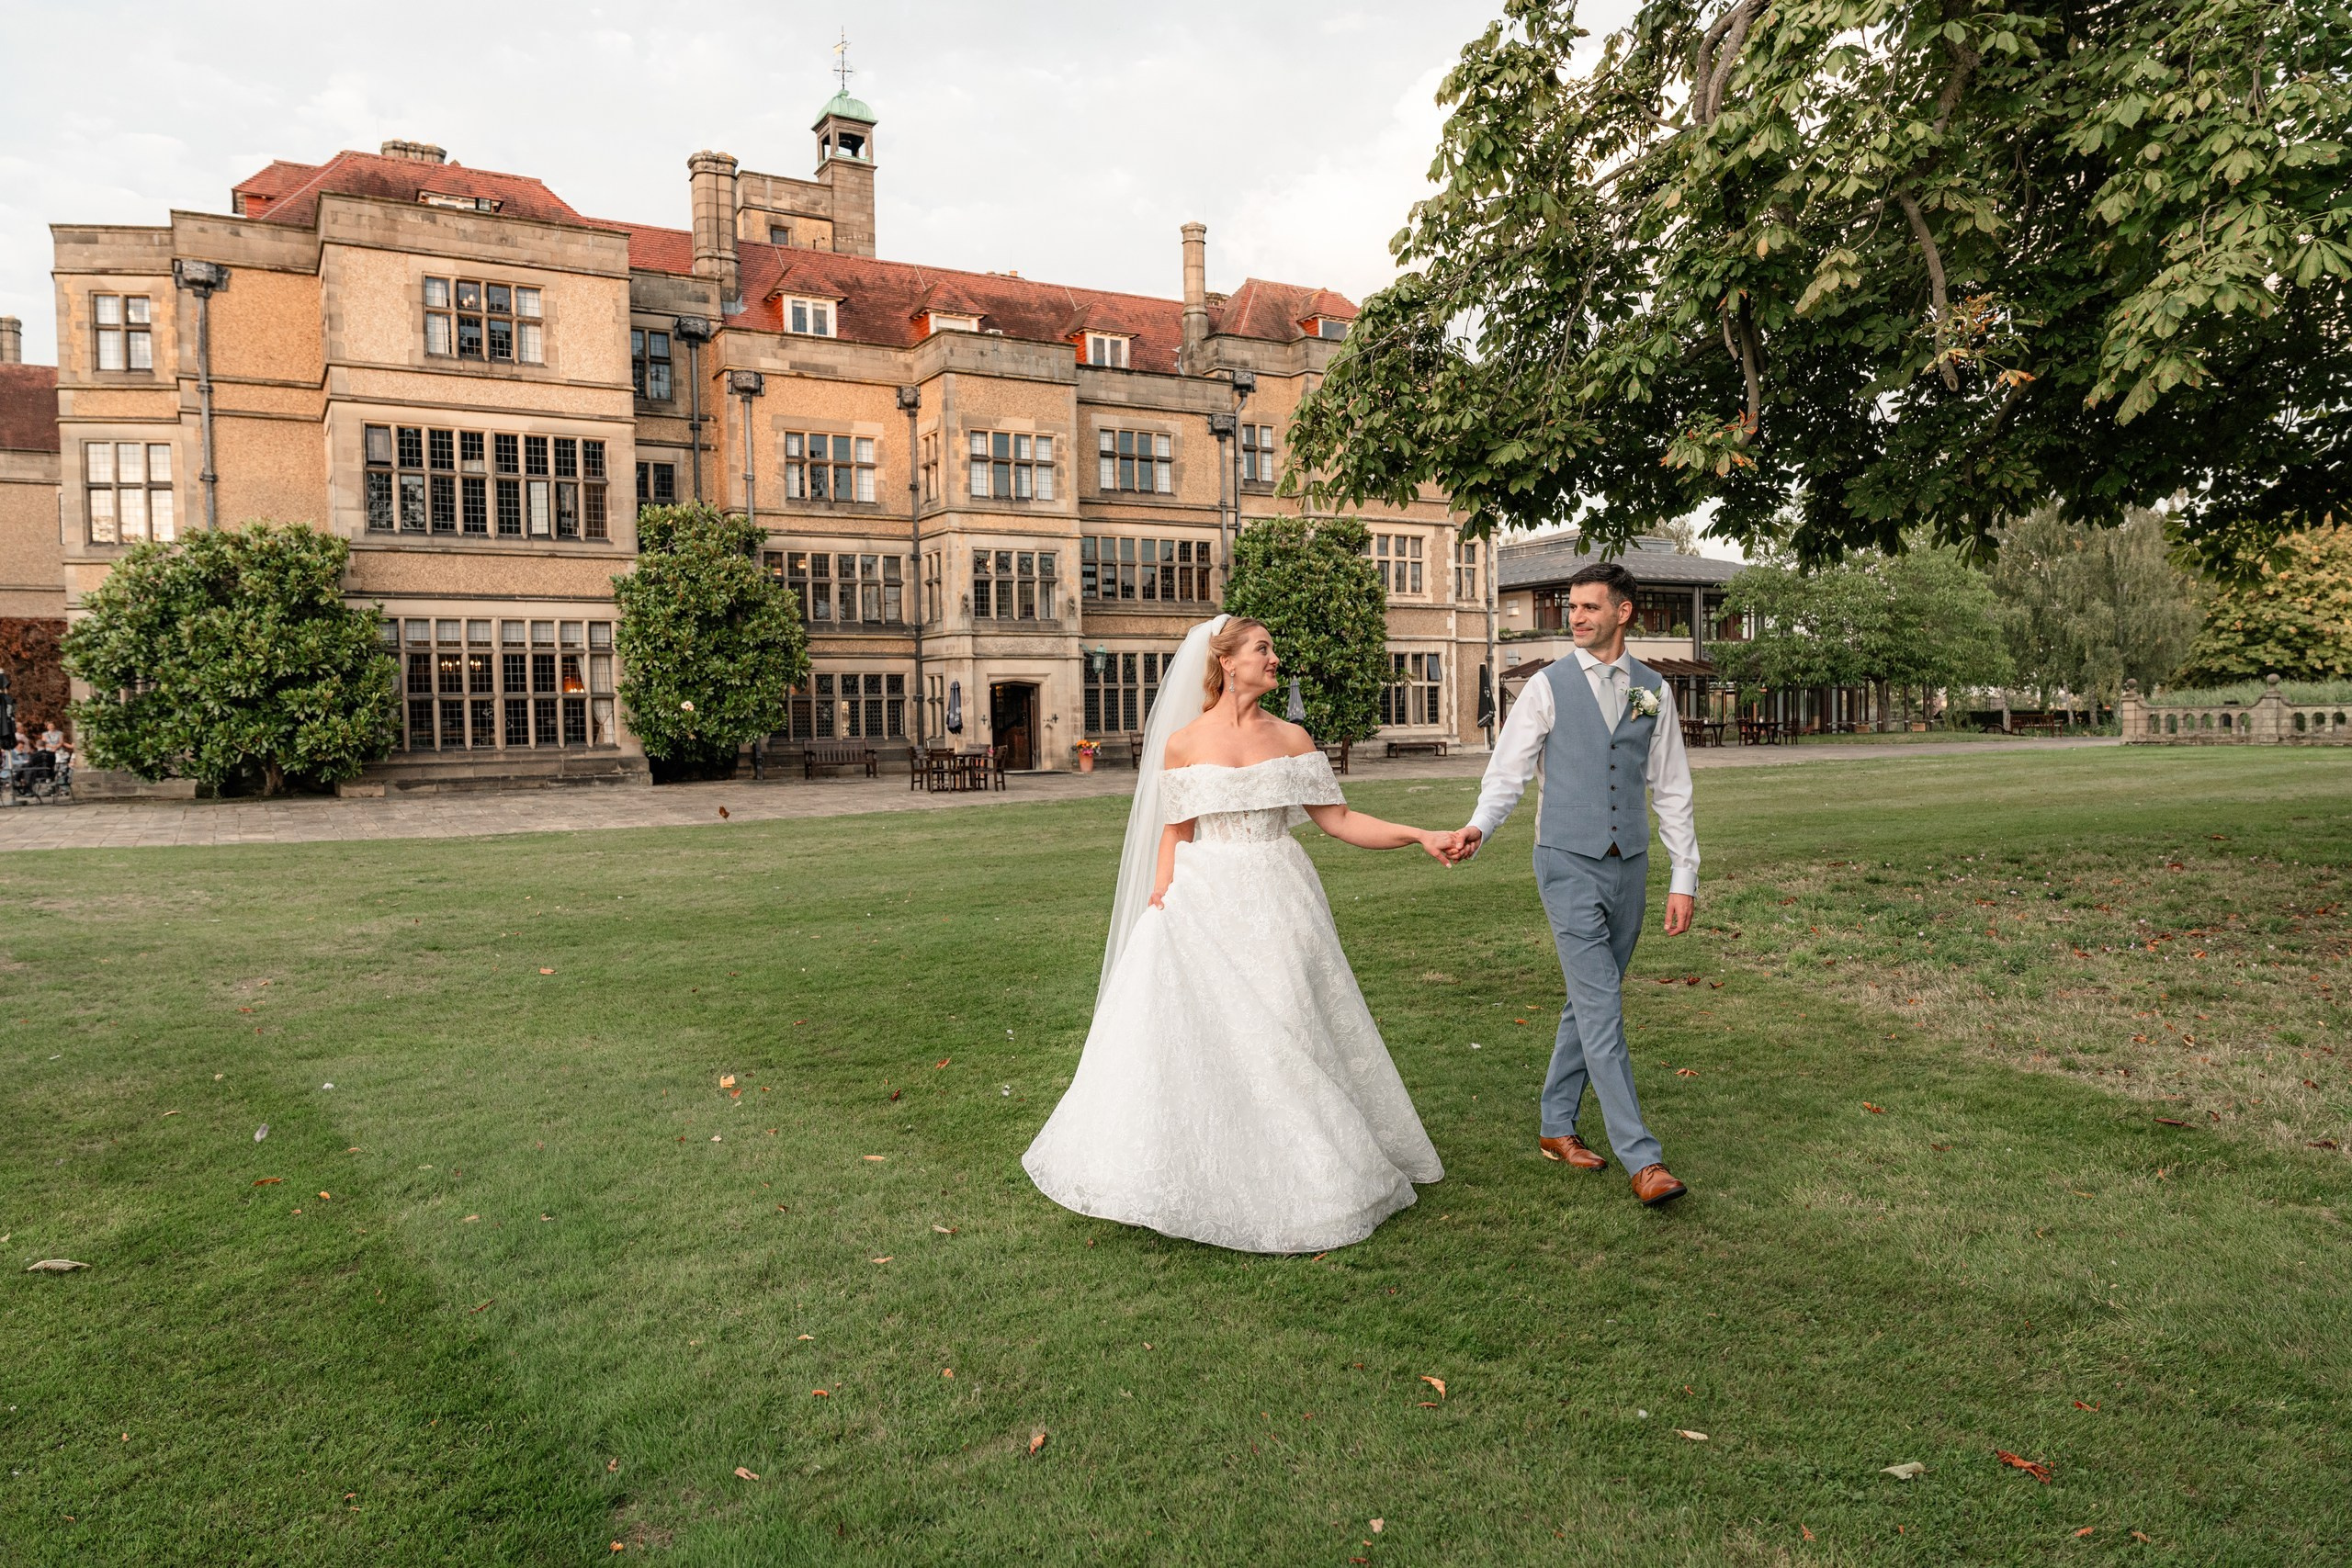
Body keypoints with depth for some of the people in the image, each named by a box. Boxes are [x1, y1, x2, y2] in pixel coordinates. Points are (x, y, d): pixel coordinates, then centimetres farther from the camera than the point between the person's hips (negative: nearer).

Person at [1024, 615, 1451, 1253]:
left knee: (1287, 1035, 5)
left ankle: (1297, 1175, 22)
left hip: (1278, 905, 2)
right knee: (1200, 1038, -1)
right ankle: (1208, 1177, 17)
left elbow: (1339, 820, 5)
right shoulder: (1182, 743, 1)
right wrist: (1161, 906, -8)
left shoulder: (1291, 738, 5)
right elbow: (1175, 835, 5)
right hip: (1206, 907, -1)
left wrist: (1422, 836, -3)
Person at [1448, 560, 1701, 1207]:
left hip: (1629, 865, 4)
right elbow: (1507, 771, -4)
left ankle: (1556, 1125, 27)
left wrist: (1684, 876, 5)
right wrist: (1478, 826, -24)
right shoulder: (1548, 686, -2)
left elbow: (1671, 789, 9)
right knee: (1602, 1005, -8)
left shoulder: (1653, 690, 7)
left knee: (1589, 1001, 12)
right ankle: (1641, 1158, -4)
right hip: (1570, 863, -4)